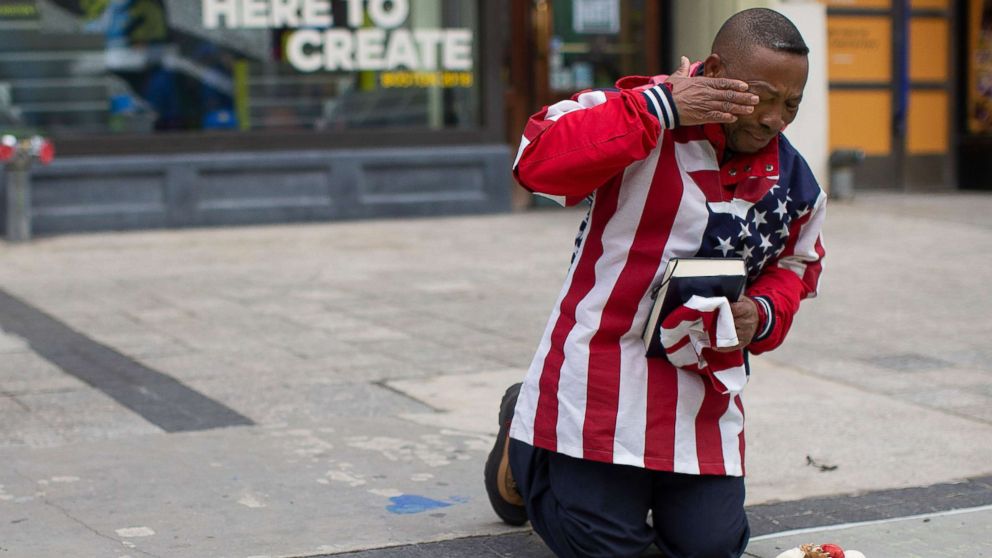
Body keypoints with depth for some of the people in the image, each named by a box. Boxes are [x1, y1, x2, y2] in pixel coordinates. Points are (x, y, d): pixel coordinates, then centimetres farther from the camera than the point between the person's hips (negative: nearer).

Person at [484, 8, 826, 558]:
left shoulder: (794, 182, 4)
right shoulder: (643, 112, -14)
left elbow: (794, 266, 19)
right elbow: (537, 160, -27)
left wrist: (762, 315, -5)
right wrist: (658, 109, -29)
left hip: (703, 387, 6)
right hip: (602, 367, -5)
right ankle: (523, 448, 28)